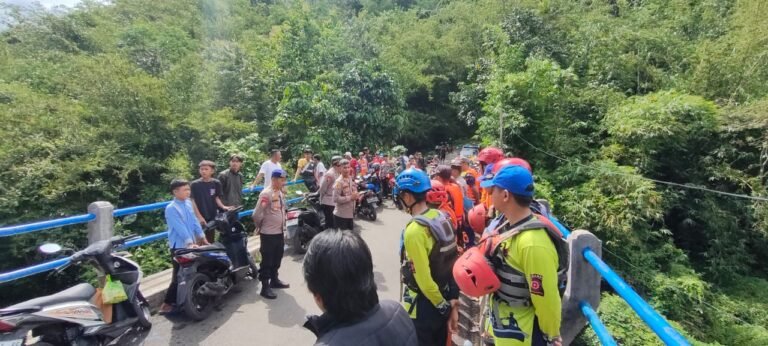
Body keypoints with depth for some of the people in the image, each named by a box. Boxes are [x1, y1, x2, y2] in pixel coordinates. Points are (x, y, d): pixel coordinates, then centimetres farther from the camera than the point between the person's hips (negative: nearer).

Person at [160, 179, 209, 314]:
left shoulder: (188, 203, 6)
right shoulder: (171, 208, -16)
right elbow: (180, 228, -24)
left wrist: (202, 237, 9)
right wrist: (190, 243, -31)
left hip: (192, 244, 7)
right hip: (179, 246, -7)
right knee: (179, 276, -4)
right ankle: (167, 304, 9)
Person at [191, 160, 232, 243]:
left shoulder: (216, 183, 0)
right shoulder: (194, 184, -6)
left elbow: (217, 198, 3)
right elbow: (192, 202, -6)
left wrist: (223, 206, -17)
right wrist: (199, 216, -13)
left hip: (212, 217, 3)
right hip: (199, 218, -3)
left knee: (211, 241, 13)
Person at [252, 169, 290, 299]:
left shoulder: (280, 193, 8)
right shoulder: (266, 193, -19)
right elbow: (257, 214, -19)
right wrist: (260, 226, -4)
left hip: (279, 232, 8)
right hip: (268, 234, -8)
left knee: (277, 258, 19)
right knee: (267, 260, 1)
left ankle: (274, 280, 35)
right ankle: (265, 287, 11)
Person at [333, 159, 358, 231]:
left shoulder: (352, 179, 7)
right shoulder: (339, 182, -18)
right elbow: (336, 199, -24)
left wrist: (356, 196, -3)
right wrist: (350, 198, -23)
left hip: (350, 213, 8)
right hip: (341, 215, -8)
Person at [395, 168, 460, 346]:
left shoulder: (414, 230, -27)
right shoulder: (442, 217, -4)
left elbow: (424, 280, -23)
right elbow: (452, 262, 0)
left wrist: (446, 307, -9)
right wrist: (453, 302, 4)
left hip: (424, 304, -7)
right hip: (444, 297, 7)